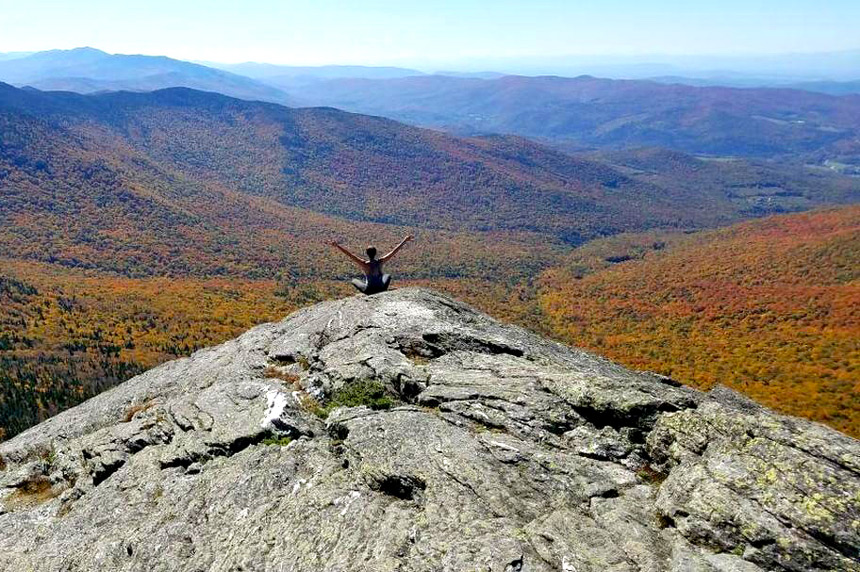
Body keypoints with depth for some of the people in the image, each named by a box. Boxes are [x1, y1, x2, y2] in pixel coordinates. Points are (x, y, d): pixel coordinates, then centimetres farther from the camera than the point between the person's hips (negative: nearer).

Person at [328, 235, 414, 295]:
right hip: (381, 288, 2)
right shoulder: (380, 262, -16)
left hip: (369, 290, -2)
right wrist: (405, 240, -7)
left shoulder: (364, 264, -24)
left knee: (354, 281, 26)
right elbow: (395, 251, -12)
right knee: (388, 276, 33)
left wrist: (337, 246, -33)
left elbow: (350, 255, -30)